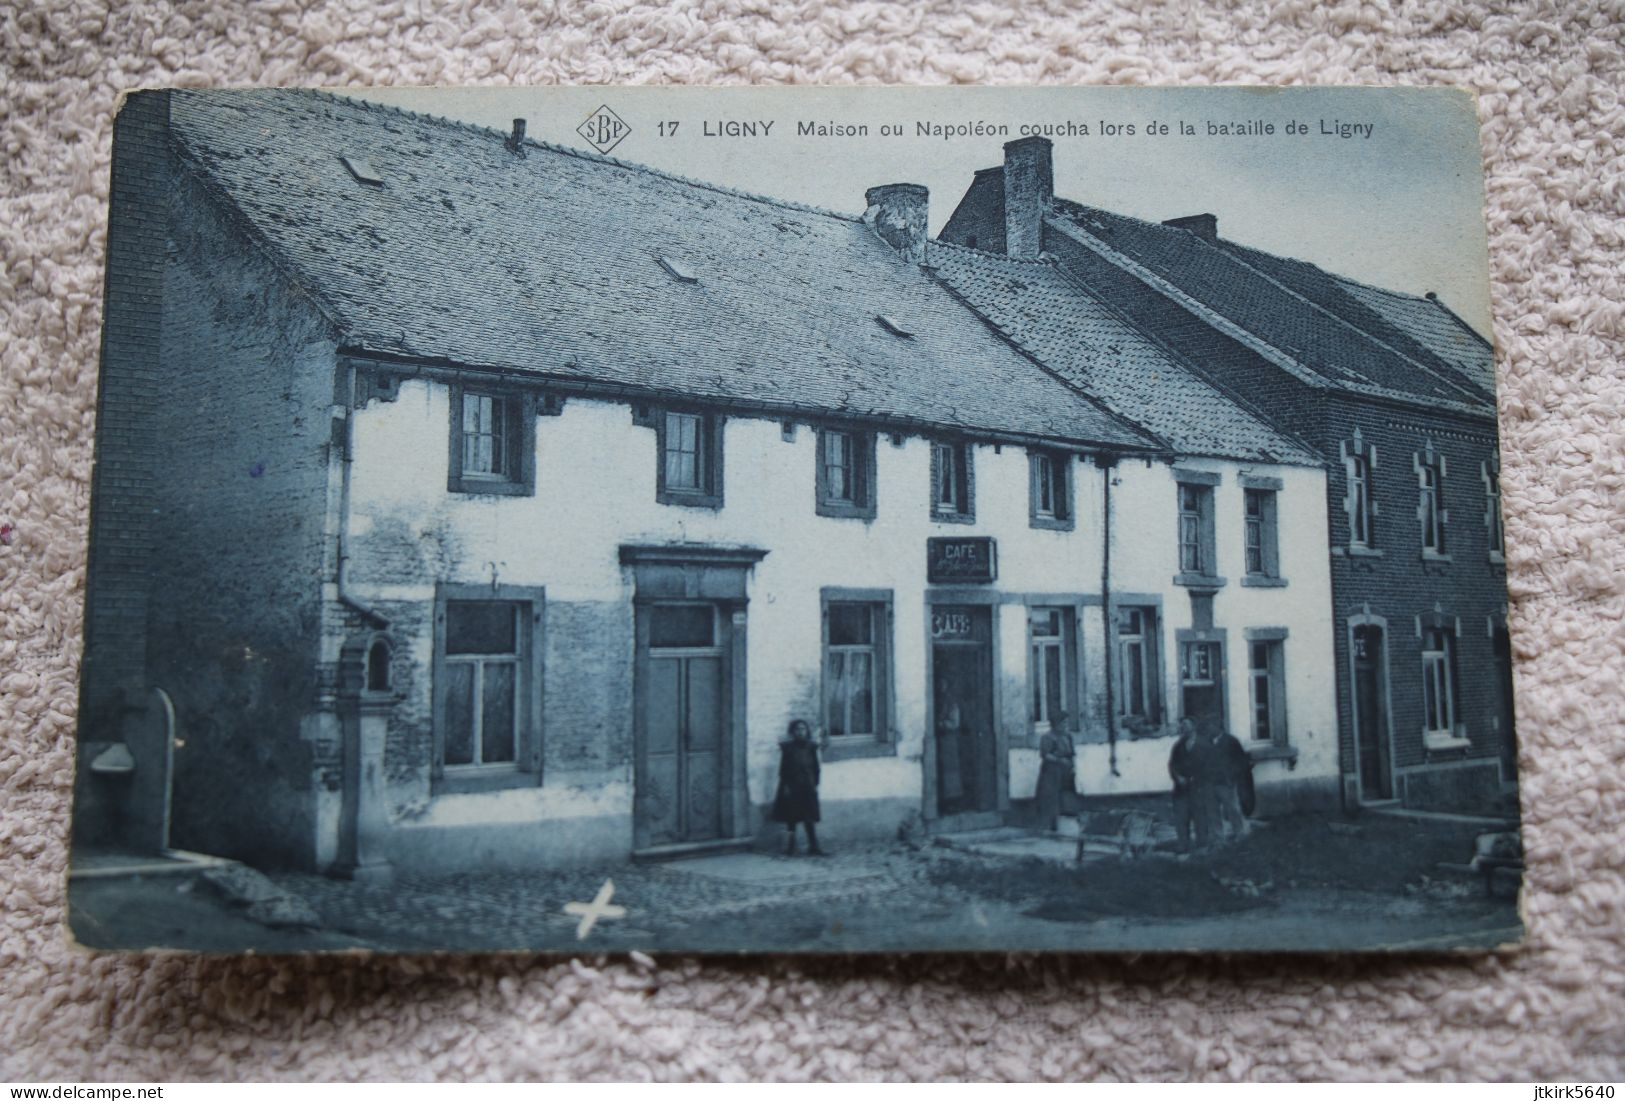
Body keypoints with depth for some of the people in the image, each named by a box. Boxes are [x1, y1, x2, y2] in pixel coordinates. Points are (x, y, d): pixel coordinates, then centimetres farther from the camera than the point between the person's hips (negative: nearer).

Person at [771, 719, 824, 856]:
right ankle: (790, 848, 9)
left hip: (808, 787, 2)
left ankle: (813, 847, 0)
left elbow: (816, 768, 8)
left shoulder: (811, 747, 5)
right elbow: (783, 769, -2)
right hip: (792, 787, -2)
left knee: (810, 818, -1)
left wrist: (815, 784, 2)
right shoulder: (788, 748, -1)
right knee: (791, 818, 2)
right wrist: (785, 786, -9)